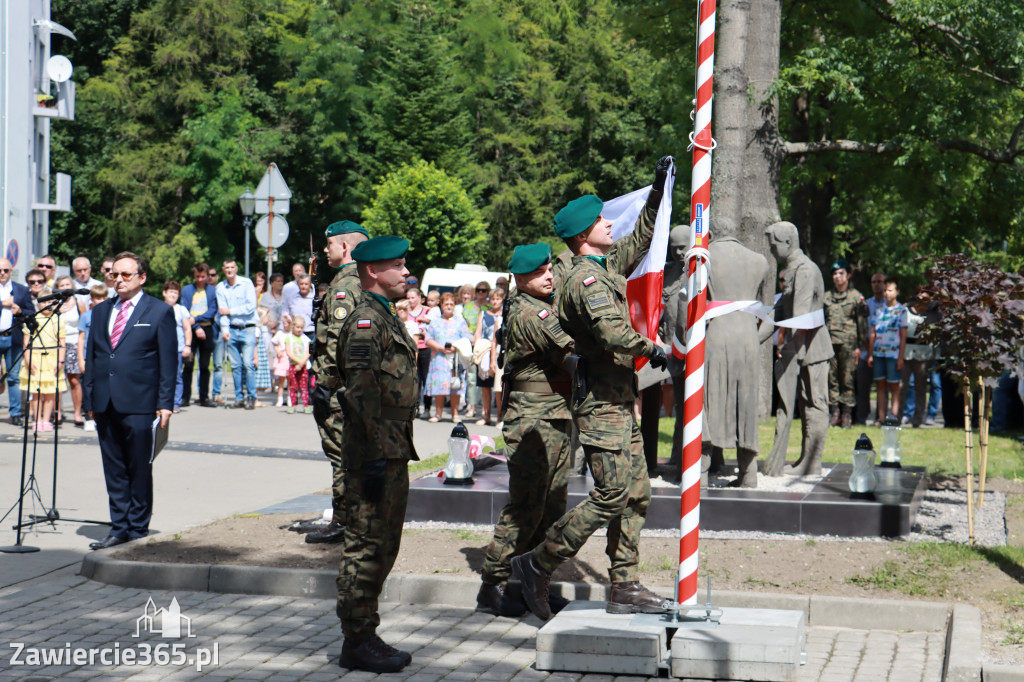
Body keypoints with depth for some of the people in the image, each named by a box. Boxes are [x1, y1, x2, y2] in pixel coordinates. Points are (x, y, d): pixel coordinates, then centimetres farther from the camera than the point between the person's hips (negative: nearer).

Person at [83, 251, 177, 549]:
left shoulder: (160, 312, 2)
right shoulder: (101, 311, 16)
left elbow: (168, 360, -1)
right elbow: (91, 355, 16)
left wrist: (165, 403, -8)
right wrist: (89, 398, 9)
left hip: (139, 405, -5)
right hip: (105, 403, 5)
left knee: (139, 469, 1)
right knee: (114, 469, 7)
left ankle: (138, 528, 9)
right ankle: (119, 527, 14)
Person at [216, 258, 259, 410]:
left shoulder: (246, 283, -2)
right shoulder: (220, 288, 7)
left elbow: (251, 307, -10)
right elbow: (222, 310, 1)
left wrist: (230, 311, -7)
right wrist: (225, 330, -12)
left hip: (247, 330, -3)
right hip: (231, 330, 3)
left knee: (248, 364, -10)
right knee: (235, 365, 3)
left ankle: (251, 397, -4)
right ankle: (239, 398, 9)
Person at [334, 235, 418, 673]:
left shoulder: (386, 317, 19)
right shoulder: (366, 320, -14)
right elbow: (361, 393, -21)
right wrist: (374, 458, -24)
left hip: (392, 453, 10)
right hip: (375, 452, -10)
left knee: (382, 547, 15)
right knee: (366, 547, -5)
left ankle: (366, 635, 22)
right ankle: (357, 643, 1)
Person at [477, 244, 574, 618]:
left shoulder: (547, 304, 16)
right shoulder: (526, 312, -16)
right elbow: (570, 346, -27)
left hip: (559, 418, 10)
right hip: (532, 421, -10)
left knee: (552, 507, 11)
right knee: (525, 507, -7)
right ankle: (492, 586, 1)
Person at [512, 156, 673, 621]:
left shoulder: (607, 265, 14)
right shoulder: (586, 278, -15)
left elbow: (639, 240, 32)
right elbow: (614, 333, -29)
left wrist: (659, 191, 24)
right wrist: (654, 350, -14)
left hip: (620, 402, 10)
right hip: (602, 403, -10)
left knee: (636, 494, 8)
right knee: (612, 495, -10)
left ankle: (625, 588, 12)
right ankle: (537, 565, 1)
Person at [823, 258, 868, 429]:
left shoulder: (856, 297, 4)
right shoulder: (827, 297, 16)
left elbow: (862, 323, 2)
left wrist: (859, 346, -4)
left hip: (848, 344, -4)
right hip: (830, 344, 4)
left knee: (848, 380, -3)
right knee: (831, 379, 3)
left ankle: (847, 414, 1)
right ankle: (834, 413, 8)